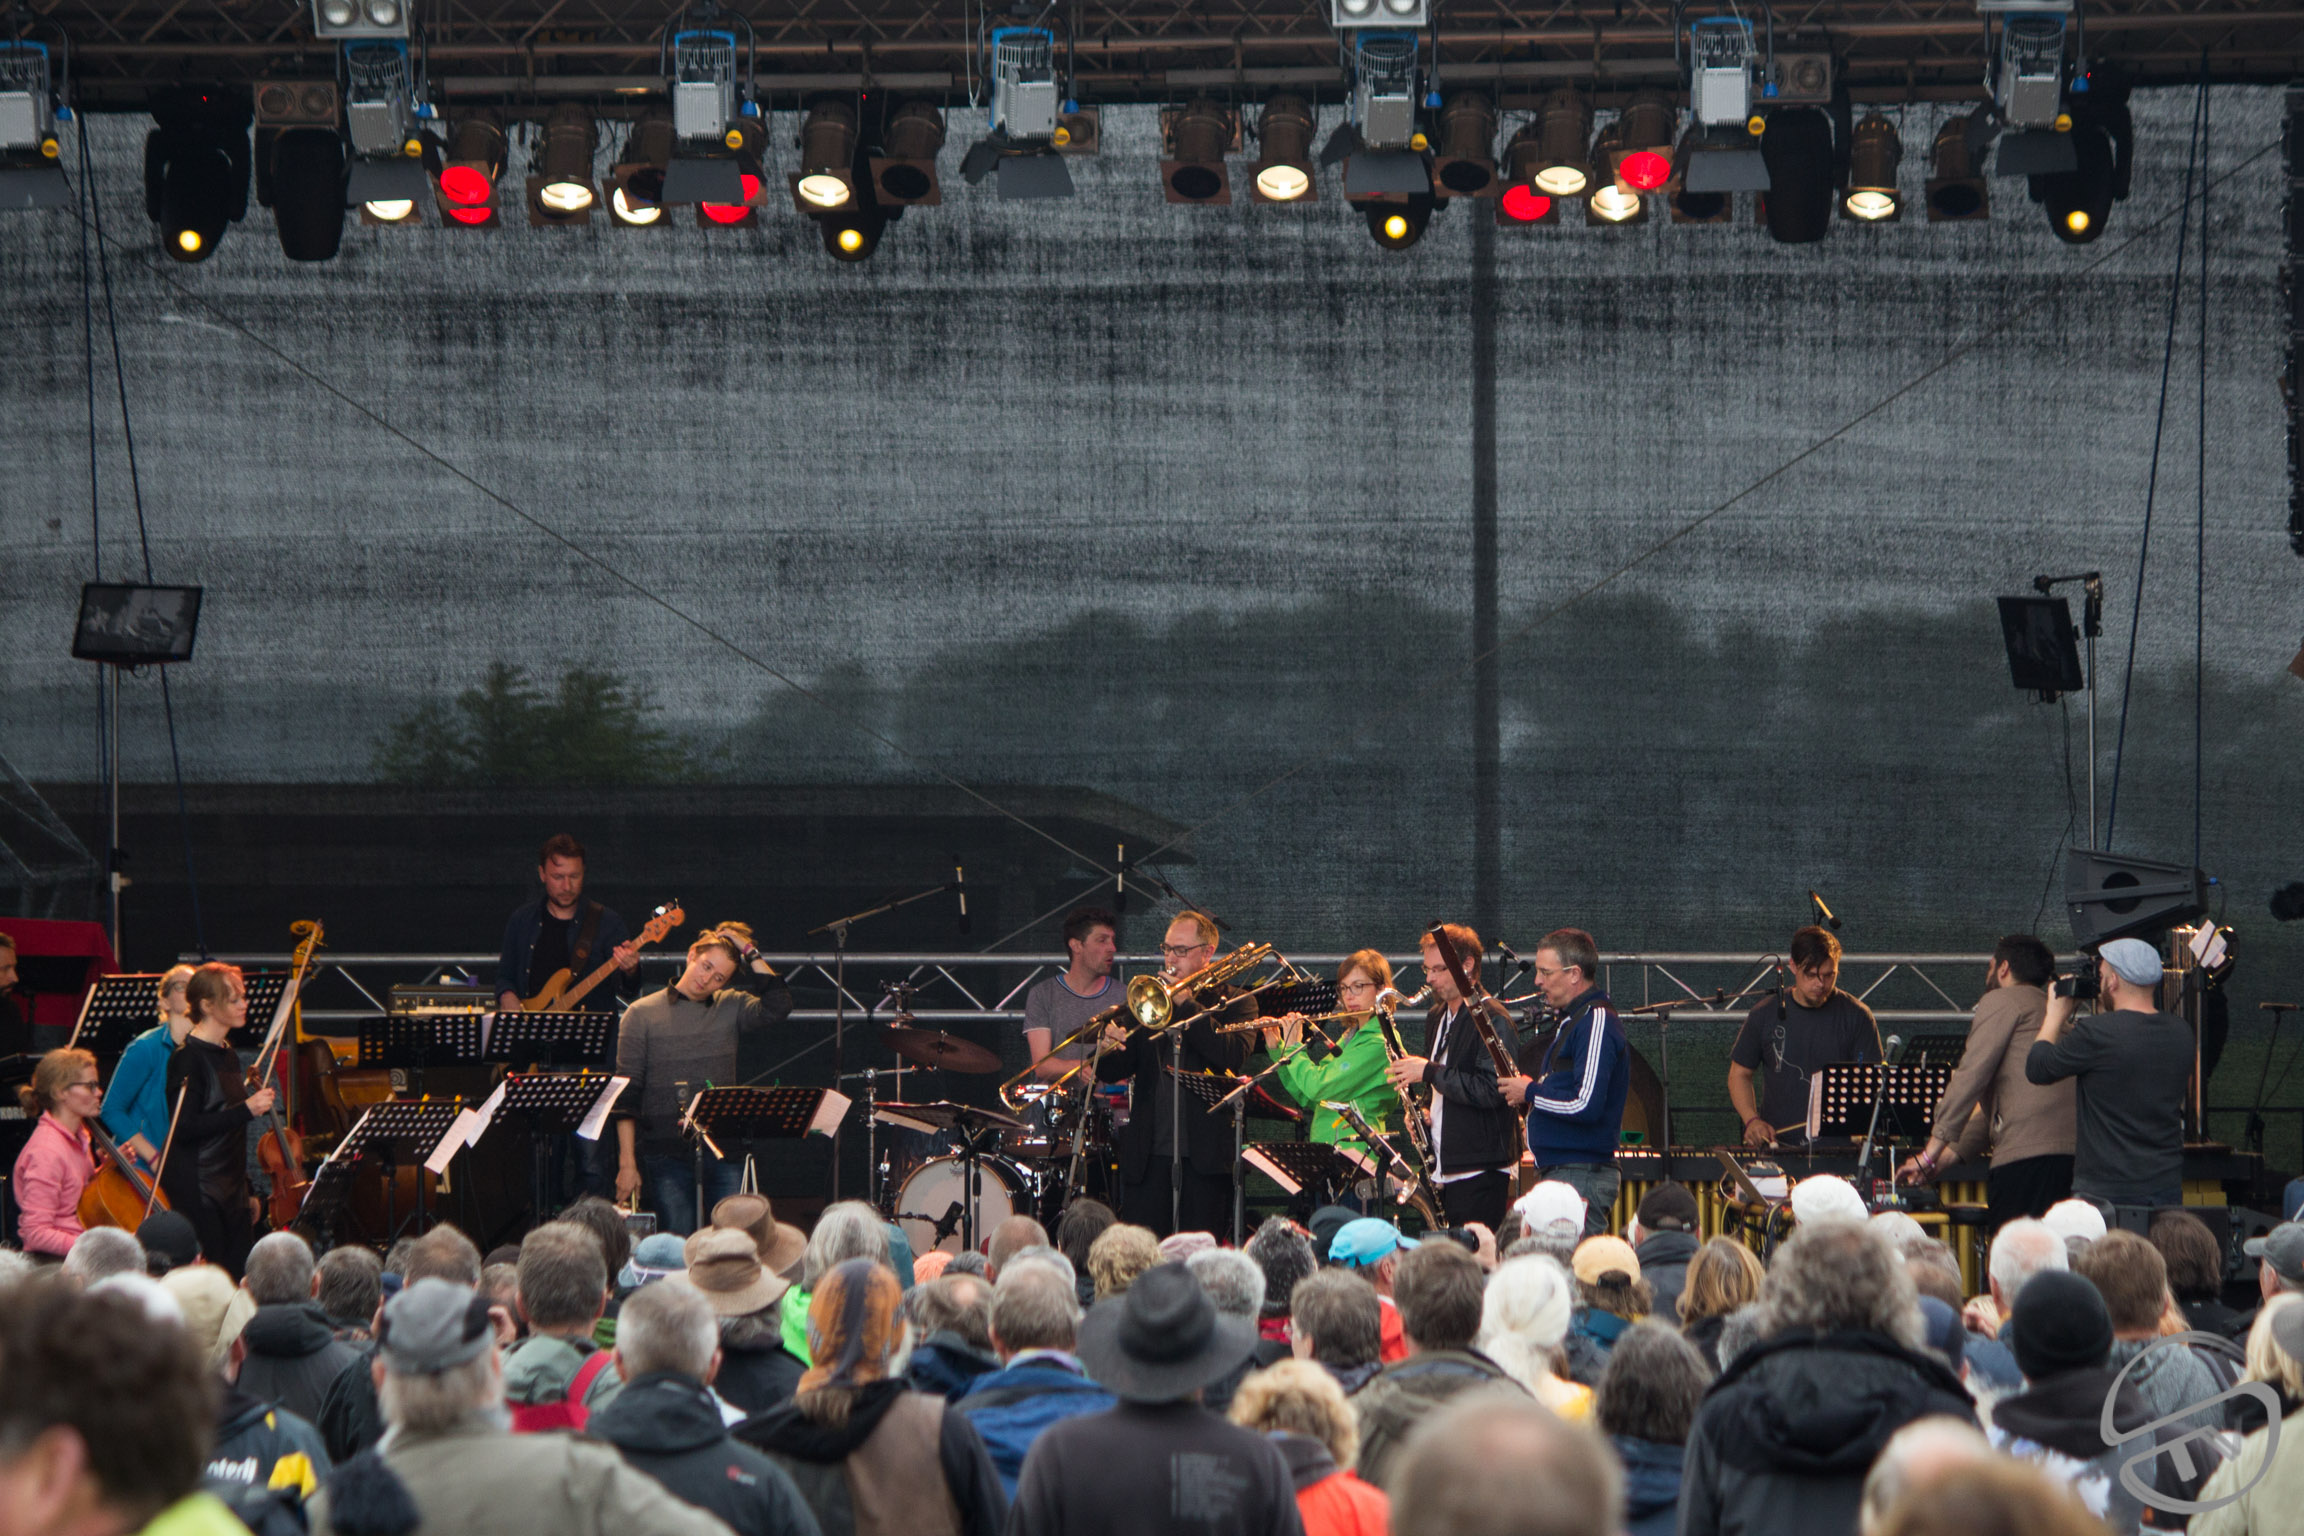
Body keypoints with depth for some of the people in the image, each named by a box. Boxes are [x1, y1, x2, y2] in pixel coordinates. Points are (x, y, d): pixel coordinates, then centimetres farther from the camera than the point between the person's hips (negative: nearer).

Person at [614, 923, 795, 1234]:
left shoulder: (730, 1007, 9)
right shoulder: (643, 1014, 3)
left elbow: (777, 1005, -10)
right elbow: (627, 1096, 0)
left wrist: (749, 952, -5)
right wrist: (627, 1164, -5)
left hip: (723, 1152, 2)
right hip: (666, 1155, -2)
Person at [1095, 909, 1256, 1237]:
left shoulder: (1235, 1003, 7)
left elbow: (1233, 1057, -13)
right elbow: (1111, 1073, 10)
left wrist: (1188, 1004, -11)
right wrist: (1108, 1050, -14)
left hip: (1205, 1157, -3)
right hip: (1148, 1157, 3)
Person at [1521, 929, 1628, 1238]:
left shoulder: (1597, 1022, -15)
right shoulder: (1573, 1020, 18)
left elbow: (1586, 1106, -23)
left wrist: (1530, 1091, -10)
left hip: (1581, 1177, -10)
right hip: (1558, 1171, 10)